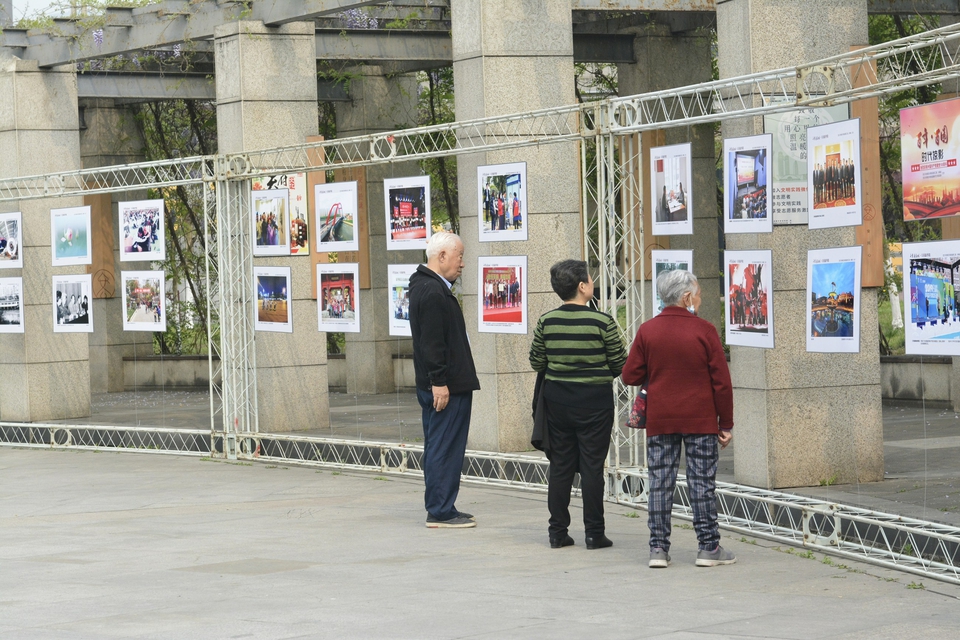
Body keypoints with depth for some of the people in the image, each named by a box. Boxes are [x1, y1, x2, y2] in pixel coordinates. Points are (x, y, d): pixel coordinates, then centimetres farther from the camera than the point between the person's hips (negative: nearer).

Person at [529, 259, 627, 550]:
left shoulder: (546, 321, -4)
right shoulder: (602, 321, -13)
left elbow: (536, 362, 3)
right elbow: (620, 364, -7)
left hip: (557, 398, 3)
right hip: (595, 400, -3)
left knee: (560, 465, 10)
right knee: (592, 466, 3)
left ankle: (558, 531, 12)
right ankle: (594, 533, 5)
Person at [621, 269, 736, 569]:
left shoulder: (647, 331, 0)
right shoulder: (703, 330, -7)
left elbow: (630, 375, 2)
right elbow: (721, 380, -6)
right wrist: (726, 423, 2)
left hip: (659, 420, 2)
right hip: (700, 420, -2)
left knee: (660, 482, 5)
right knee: (702, 482, 3)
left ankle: (658, 548, 4)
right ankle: (708, 547, 6)